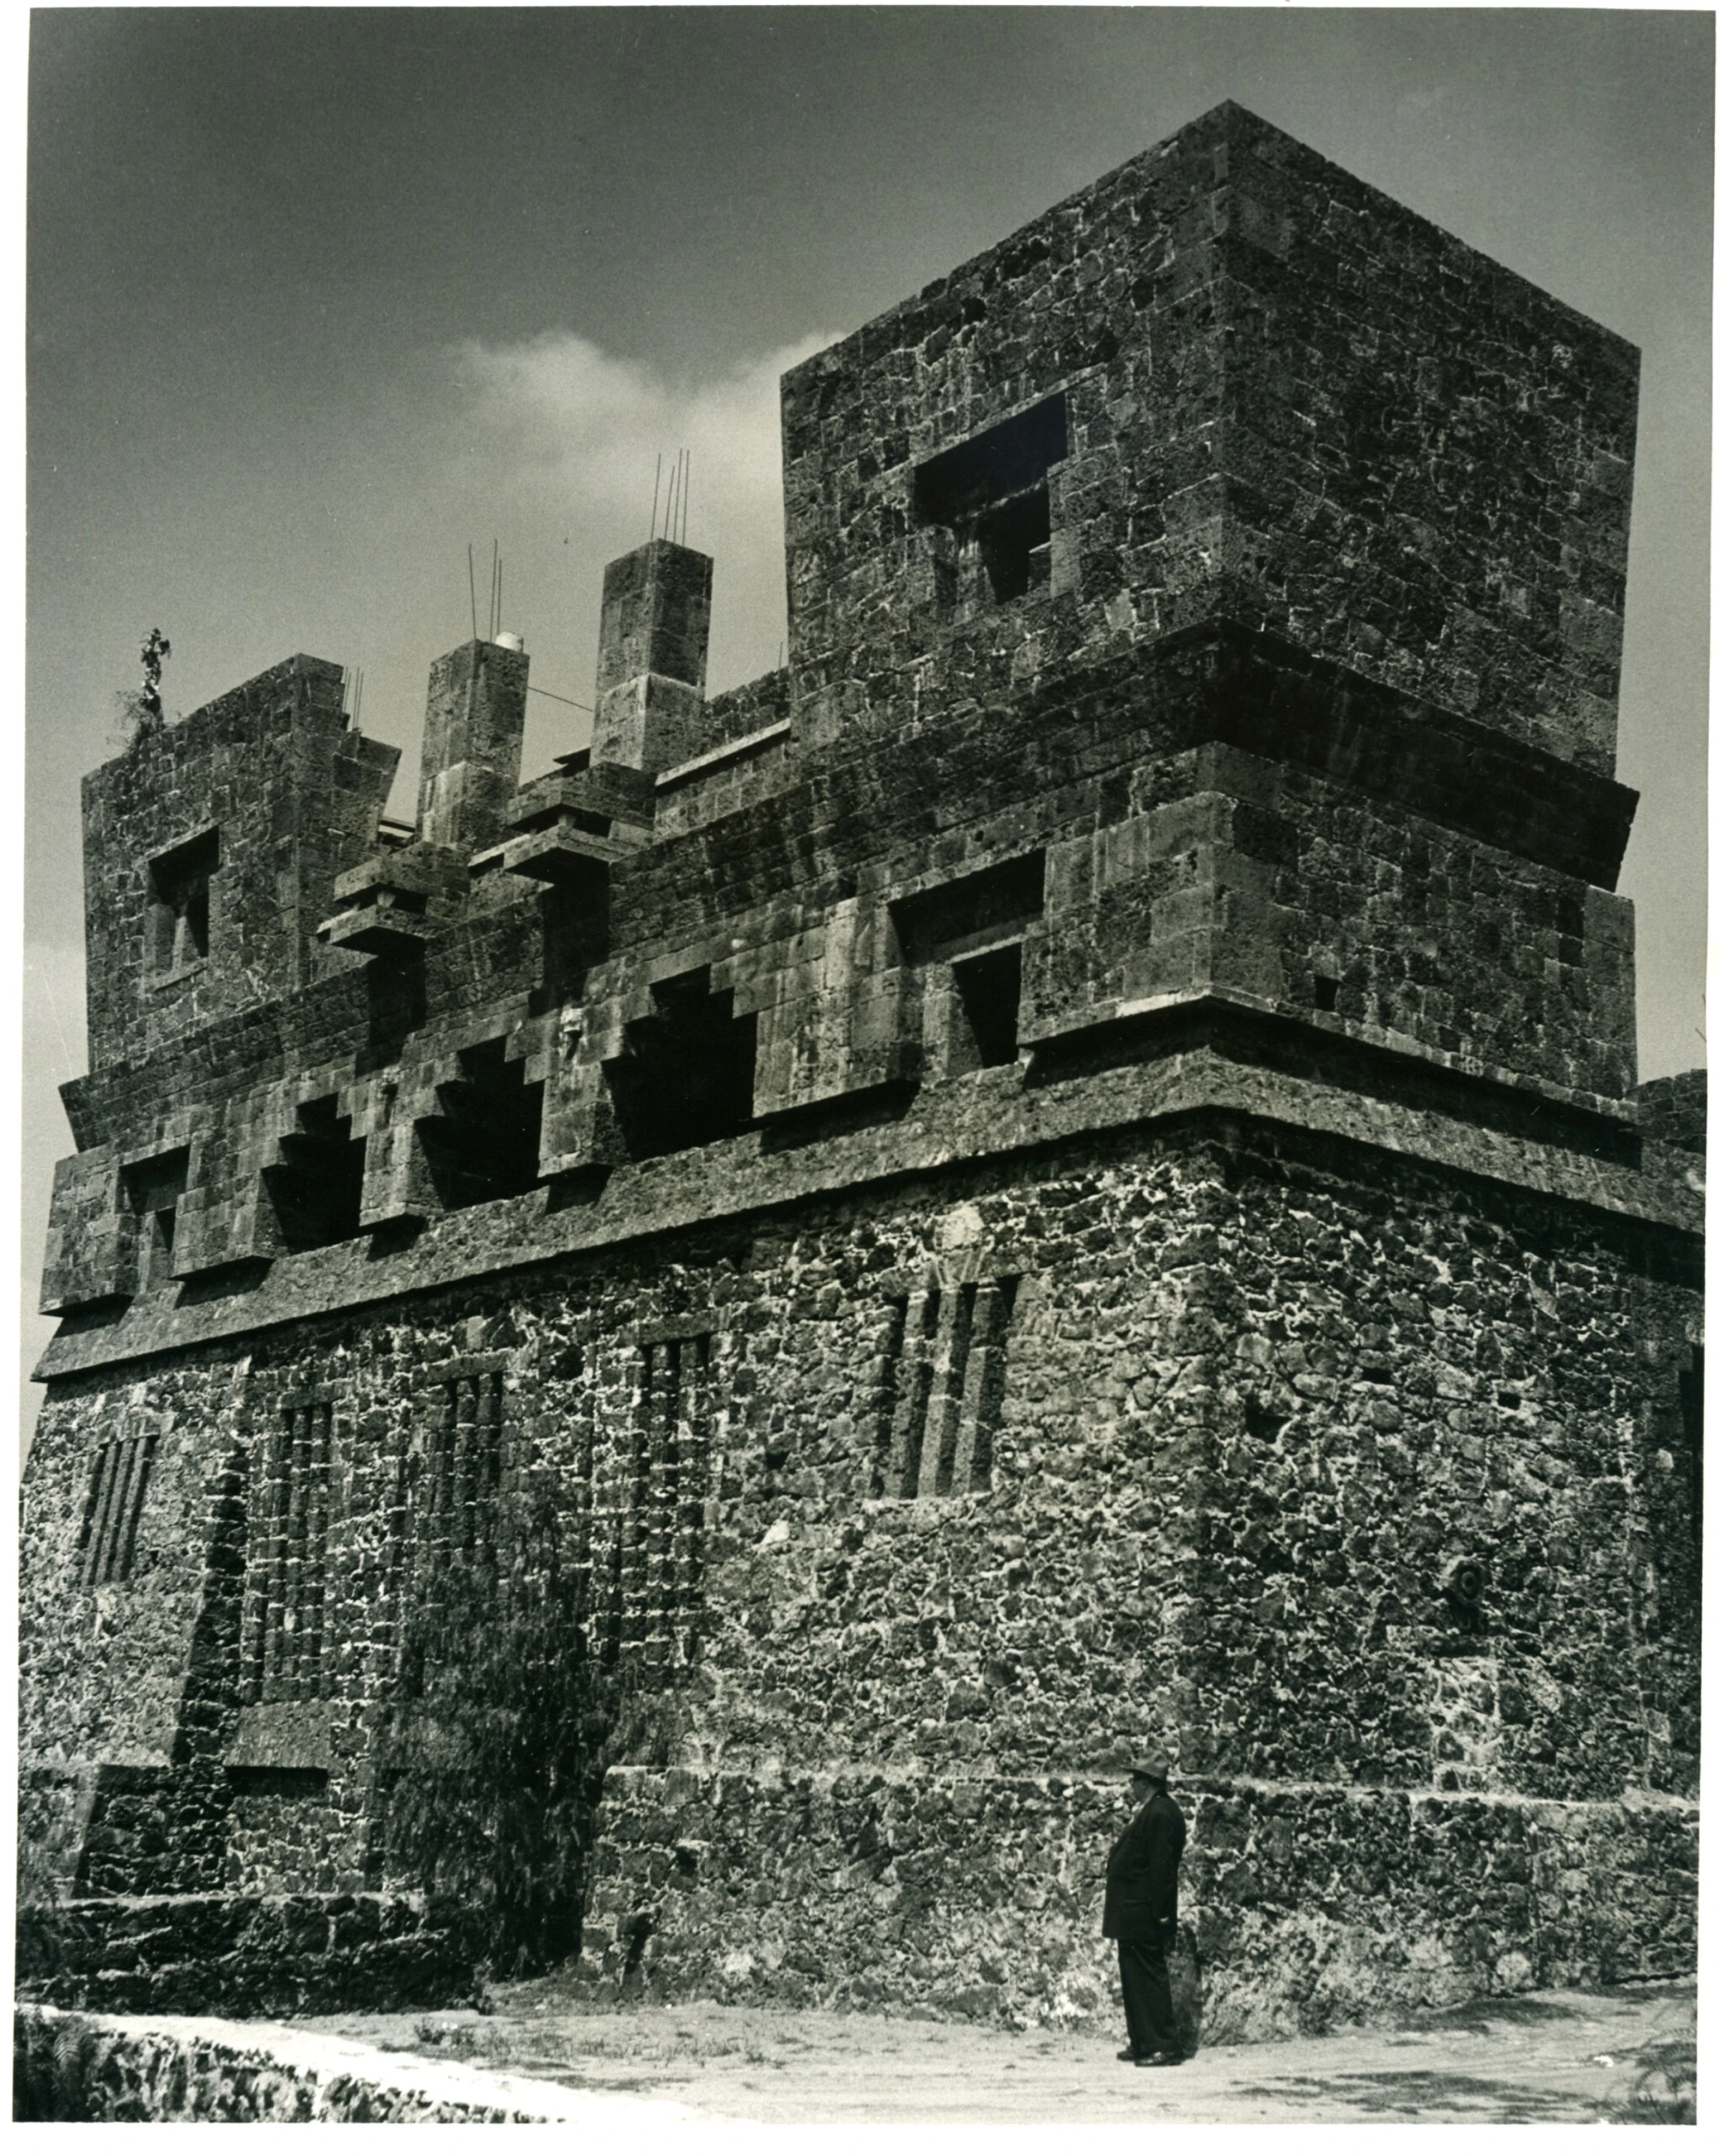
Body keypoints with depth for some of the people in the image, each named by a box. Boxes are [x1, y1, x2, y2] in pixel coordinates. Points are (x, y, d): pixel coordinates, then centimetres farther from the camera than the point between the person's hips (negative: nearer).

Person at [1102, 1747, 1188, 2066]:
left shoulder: (1160, 1814, -17)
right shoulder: (1151, 1811, 15)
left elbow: (1161, 1868, -21)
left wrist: (1159, 1915, -22)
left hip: (1143, 1917, -11)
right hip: (1134, 1916, 11)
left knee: (1149, 1978, -6)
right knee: (1137, 1978, 15)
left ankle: (1164, 2047, -2)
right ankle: (1142, 2044, 22)